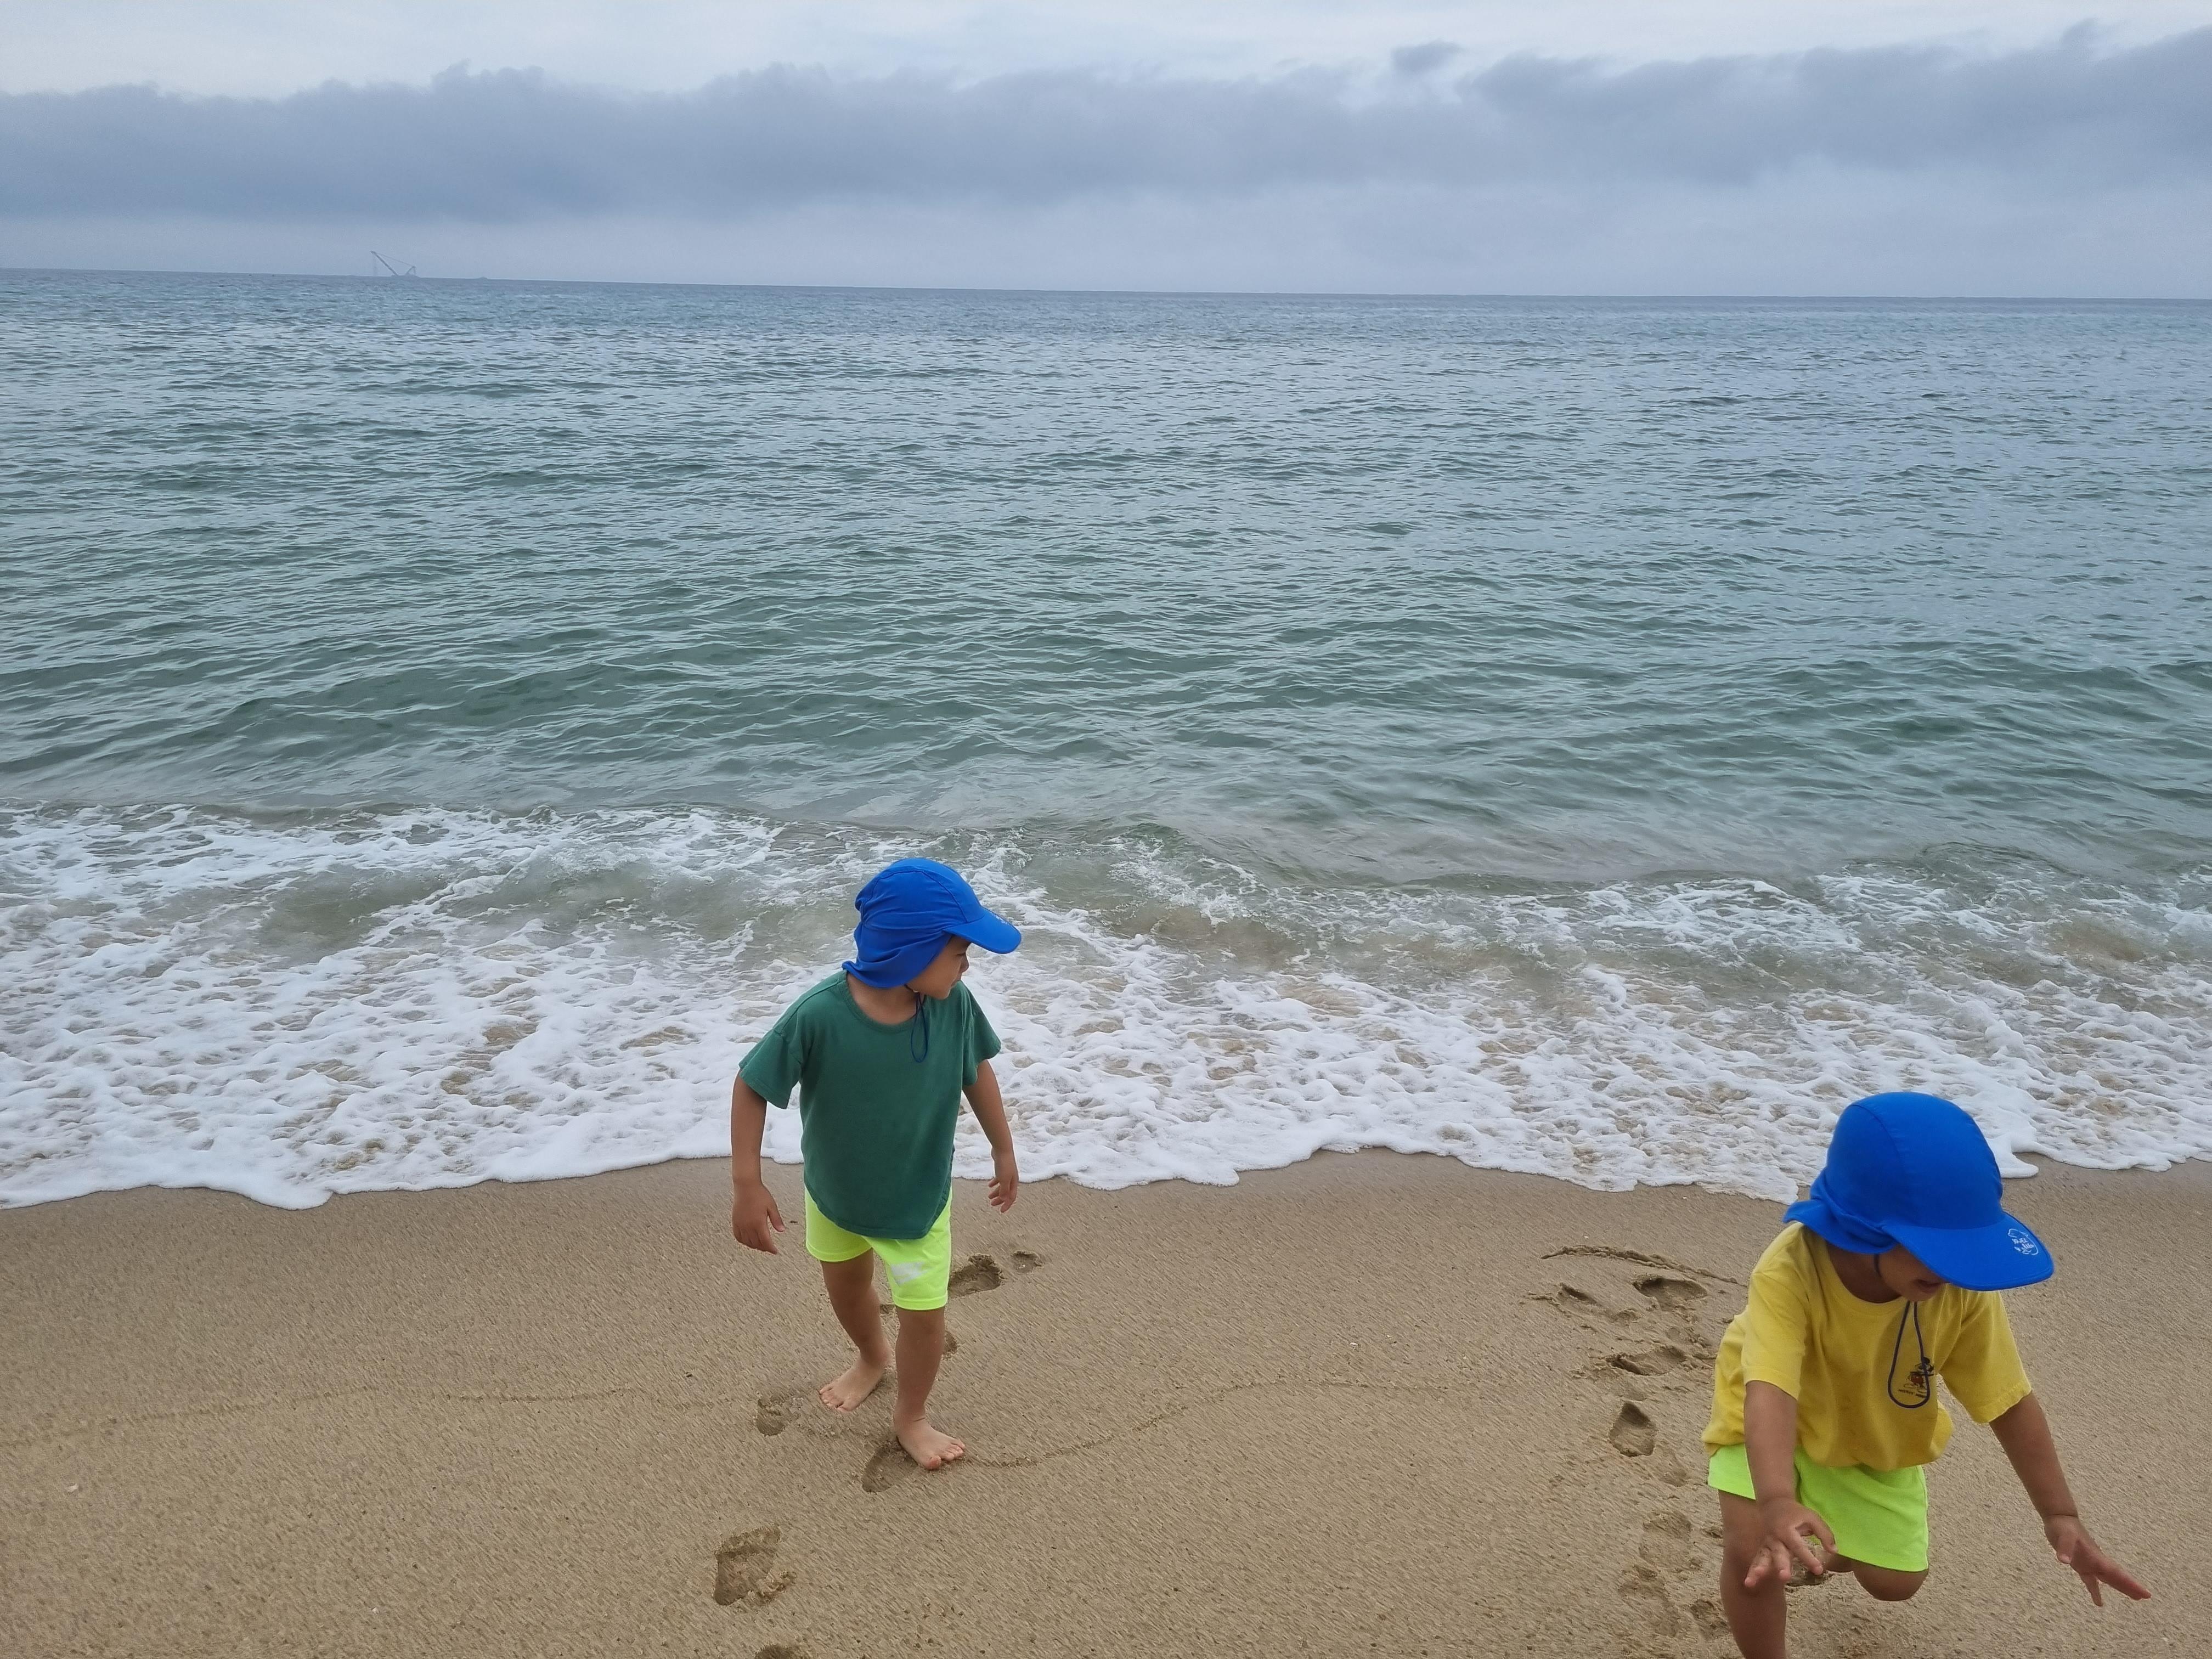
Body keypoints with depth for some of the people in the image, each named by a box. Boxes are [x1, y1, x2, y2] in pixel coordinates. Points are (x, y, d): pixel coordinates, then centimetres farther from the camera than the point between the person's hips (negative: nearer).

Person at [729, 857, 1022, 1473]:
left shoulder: (953, 1005, -26)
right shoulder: (819, 1015, -35)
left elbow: (977, 1071, -6)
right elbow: (751, 1087, -22)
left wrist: (1003, 1150, 4)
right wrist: (748, 1186, -21)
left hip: (919, 1198, 0)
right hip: (833, 1192, 0)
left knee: (924, 1312, 9)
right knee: (845, 1286, 27)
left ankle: (911, 1415, 40)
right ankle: (872, 1357, 61)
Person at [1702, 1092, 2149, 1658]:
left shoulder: (1964, 1286, -30)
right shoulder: (1789, 1272, -43)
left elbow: (2010, 1402, -17)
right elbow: (1770, 1393, -54)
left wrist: (2061, 1516, -18)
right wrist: (1778, 1505, -69)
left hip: (1876, 1438, 4)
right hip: (1776, 1424, -4)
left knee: (1894, 1584, 11)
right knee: (1752, 1551, -25)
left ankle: (1836, 1545, 47)